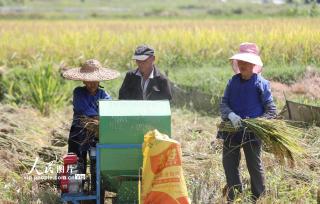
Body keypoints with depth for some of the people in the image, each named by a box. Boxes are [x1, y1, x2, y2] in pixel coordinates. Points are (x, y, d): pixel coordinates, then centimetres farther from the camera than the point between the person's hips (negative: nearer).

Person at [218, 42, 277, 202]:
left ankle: (259, 199, 17)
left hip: (252, 132, -4)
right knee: (229, 164, 9)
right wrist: (231, 115, -20)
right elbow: (224, 103, 1)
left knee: (254, 166, 4)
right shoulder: (233, 82, 6)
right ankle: (234, 199, 22)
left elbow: (271, 111, -6)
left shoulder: (261, 83, -6)